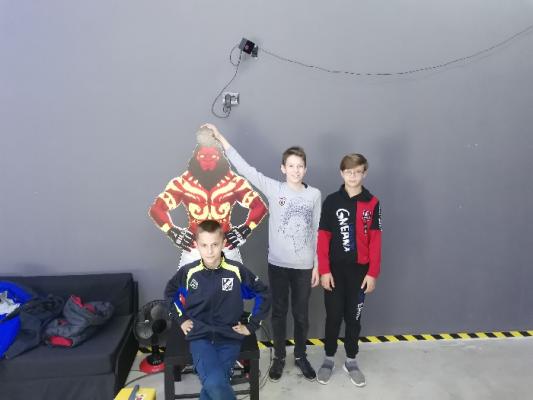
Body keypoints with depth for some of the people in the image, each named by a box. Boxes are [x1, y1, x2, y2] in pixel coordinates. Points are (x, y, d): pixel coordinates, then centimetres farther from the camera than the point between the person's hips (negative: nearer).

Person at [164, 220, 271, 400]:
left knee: (213, 385, -21)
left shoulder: (237, 271, -7)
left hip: (229, 337, 0)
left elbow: (263, 294, 5)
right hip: (200, 337, 0)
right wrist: (181, 319, 11)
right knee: (215, 383, -25)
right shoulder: (188, 272, -3)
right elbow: (170, 292, 18)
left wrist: (251, 325, 4)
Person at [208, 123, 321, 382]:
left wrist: (317, 265, 2)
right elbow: (245, 169, -13)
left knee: (301, 313, 14)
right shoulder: (273, 189, -6)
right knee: (279, 312, 13)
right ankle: (279, 357, 33)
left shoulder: (314, 195, -1)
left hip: (304, 265, 1)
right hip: (278, 263, -1)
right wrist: (220, 138, -18)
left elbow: (317, 232, 3)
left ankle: (300, 356, 35)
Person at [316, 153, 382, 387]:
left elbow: (375, 240, -1)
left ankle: (351, 361, 29)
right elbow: (323, 238, -4)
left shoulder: (372, 203, -2)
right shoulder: (331, 201, -4)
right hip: (335, 269, -1)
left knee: (354, 317, 13)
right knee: (333, 316, 9)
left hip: (360, 270, 1)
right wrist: (324, 270, -9)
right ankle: (329, 358, 27)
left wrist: (372, 273, -5)